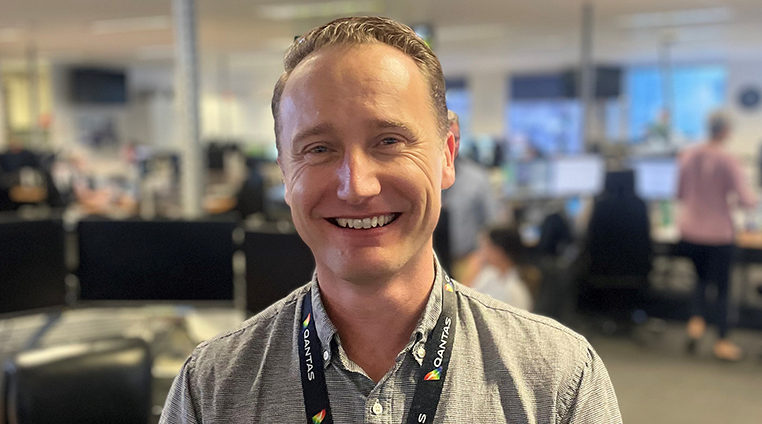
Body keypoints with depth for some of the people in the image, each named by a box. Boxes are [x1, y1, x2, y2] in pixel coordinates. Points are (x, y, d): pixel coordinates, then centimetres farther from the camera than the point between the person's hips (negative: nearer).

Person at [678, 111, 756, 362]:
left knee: (701, 277, 26)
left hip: (689, 231, 5)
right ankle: (722, 342, 14)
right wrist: (752, 200, 6)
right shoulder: (727, 161, -15)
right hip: (717, 234, -4)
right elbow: (746, 200, -16)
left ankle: (697, 321, 10)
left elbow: (679, 194, 9)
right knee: (722, 285, 9)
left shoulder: (688, 156, -1)